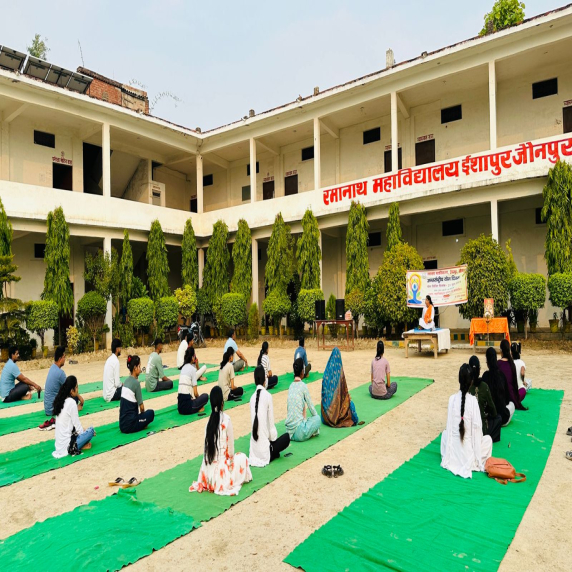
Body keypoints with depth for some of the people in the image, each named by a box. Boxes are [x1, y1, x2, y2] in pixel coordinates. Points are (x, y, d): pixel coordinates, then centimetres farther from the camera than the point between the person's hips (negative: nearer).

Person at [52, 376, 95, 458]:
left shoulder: (61, 400, 6)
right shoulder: (71, 402, -18)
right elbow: (76, 424, -12)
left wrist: (82, 430, 14)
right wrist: (84, 432, 6)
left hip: (59, 443, 8)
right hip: (67, 445, -8)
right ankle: (75, 448, -3)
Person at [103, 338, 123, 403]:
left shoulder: (109, 359, 8)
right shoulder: (116, 361, -18)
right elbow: (117, 383, -18)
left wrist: (121, 384, 8)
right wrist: (122, 384, 0)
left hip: (106, 393, 8)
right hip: (111, 394, -8)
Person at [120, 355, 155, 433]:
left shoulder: (126, 381, 9)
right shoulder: (136, 383, -14)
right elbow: (141, 406, -8)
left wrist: (141, 414, 24)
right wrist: (143, 414, 14)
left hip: (122, 424, 7)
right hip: (129, 424, -7)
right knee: (151, 413, 14)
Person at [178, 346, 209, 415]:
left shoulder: (184, 367, 15)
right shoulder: (192, 369, -6)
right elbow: (195, 393, -6)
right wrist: (198, 398, 13)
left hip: (179, 405, 7)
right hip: (187, 406, -7)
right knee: (205, 396, 13)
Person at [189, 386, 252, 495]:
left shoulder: (209, 419, -1)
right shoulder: (226, 419, -15)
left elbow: (207, 444, 6)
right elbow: (230, 444, -7)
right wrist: (231, 458, 11)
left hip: (208, 470, 5)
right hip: (220, 468, -5)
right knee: (242, 457, 20)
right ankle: (230, 481, 16)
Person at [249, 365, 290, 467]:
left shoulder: (253, 397, 3)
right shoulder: (267, 396, -13)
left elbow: (256, 421, 9)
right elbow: (271, 425, -8)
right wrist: (273, 438, 10)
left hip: (254, 448, 6)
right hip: (264, 450, -6)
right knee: (286, 437, 15)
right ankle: (271, 454, 9)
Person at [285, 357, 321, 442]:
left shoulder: (291, 386, 8)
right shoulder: (303, 386, -10)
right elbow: (311, 406, -1)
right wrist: (316, 416, 20)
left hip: (289, 431, 6)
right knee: (317, 418, 13)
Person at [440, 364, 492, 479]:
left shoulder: (452, 398, -7)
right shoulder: (473, 400, -14)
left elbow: (449, 424, -1)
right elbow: (477, 427, -10)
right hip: (468, 453, -1)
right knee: (488, 438, 27)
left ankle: (447, 458, 18)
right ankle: (477, 462, 14)